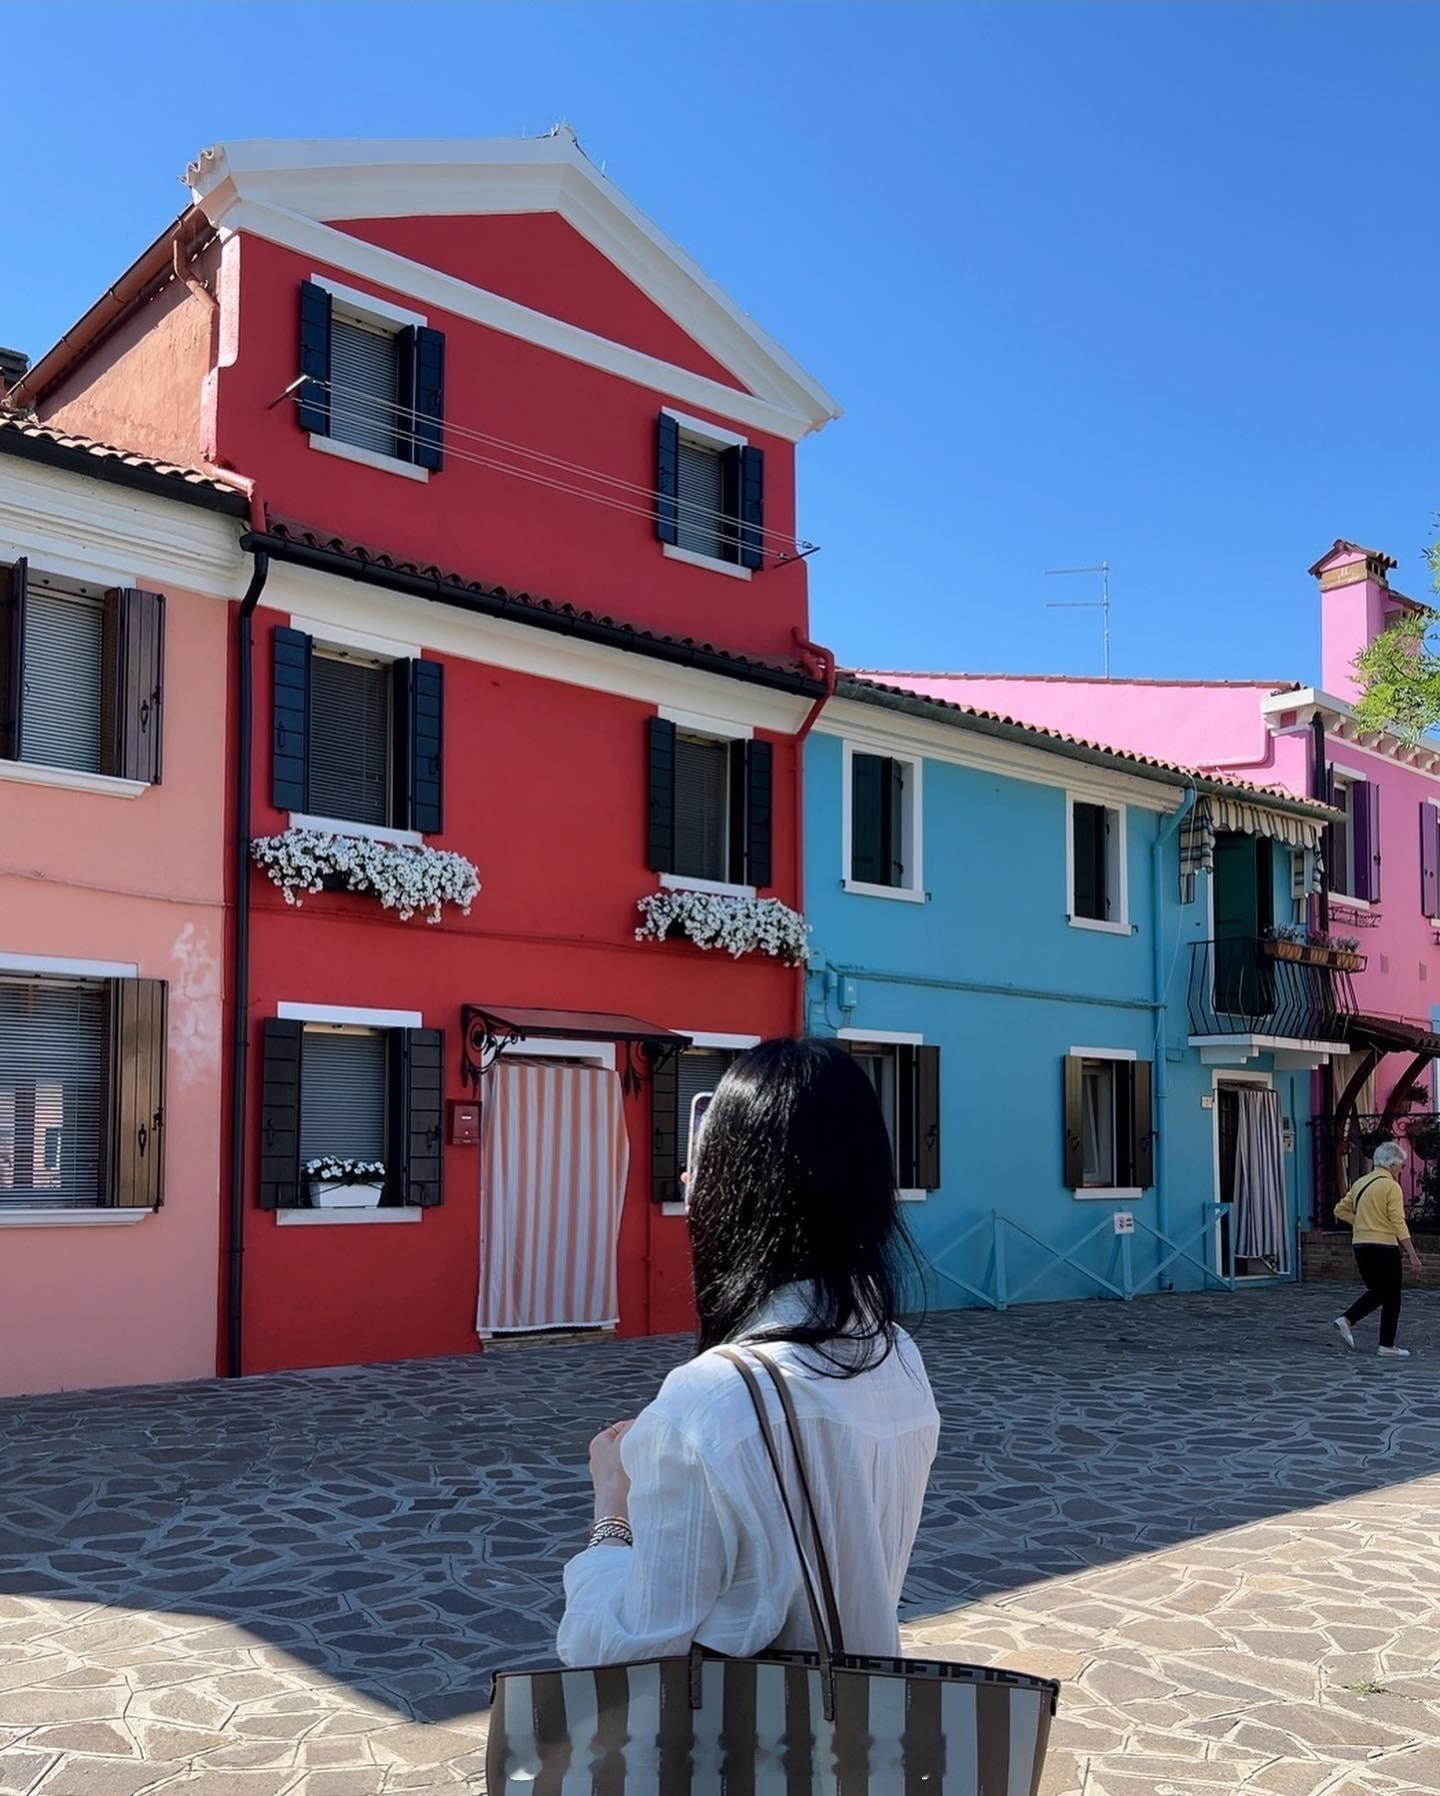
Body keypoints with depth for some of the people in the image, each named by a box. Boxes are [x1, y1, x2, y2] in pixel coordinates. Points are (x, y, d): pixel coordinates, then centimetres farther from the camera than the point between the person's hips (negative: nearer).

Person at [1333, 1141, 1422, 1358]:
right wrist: (1412, 1255, -13)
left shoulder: (1360, 1183, 10)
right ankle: (1387, 1346, 9)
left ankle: (1346, 1320, 4)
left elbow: (1340, 1210, 13)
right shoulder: (1391, 1187, -12)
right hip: (1384, 1248, -7)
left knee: (1377, 1292, 20)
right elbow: (1399, 1224, -15)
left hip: (1360, 1246, 7)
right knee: (1391, 1298, 5)